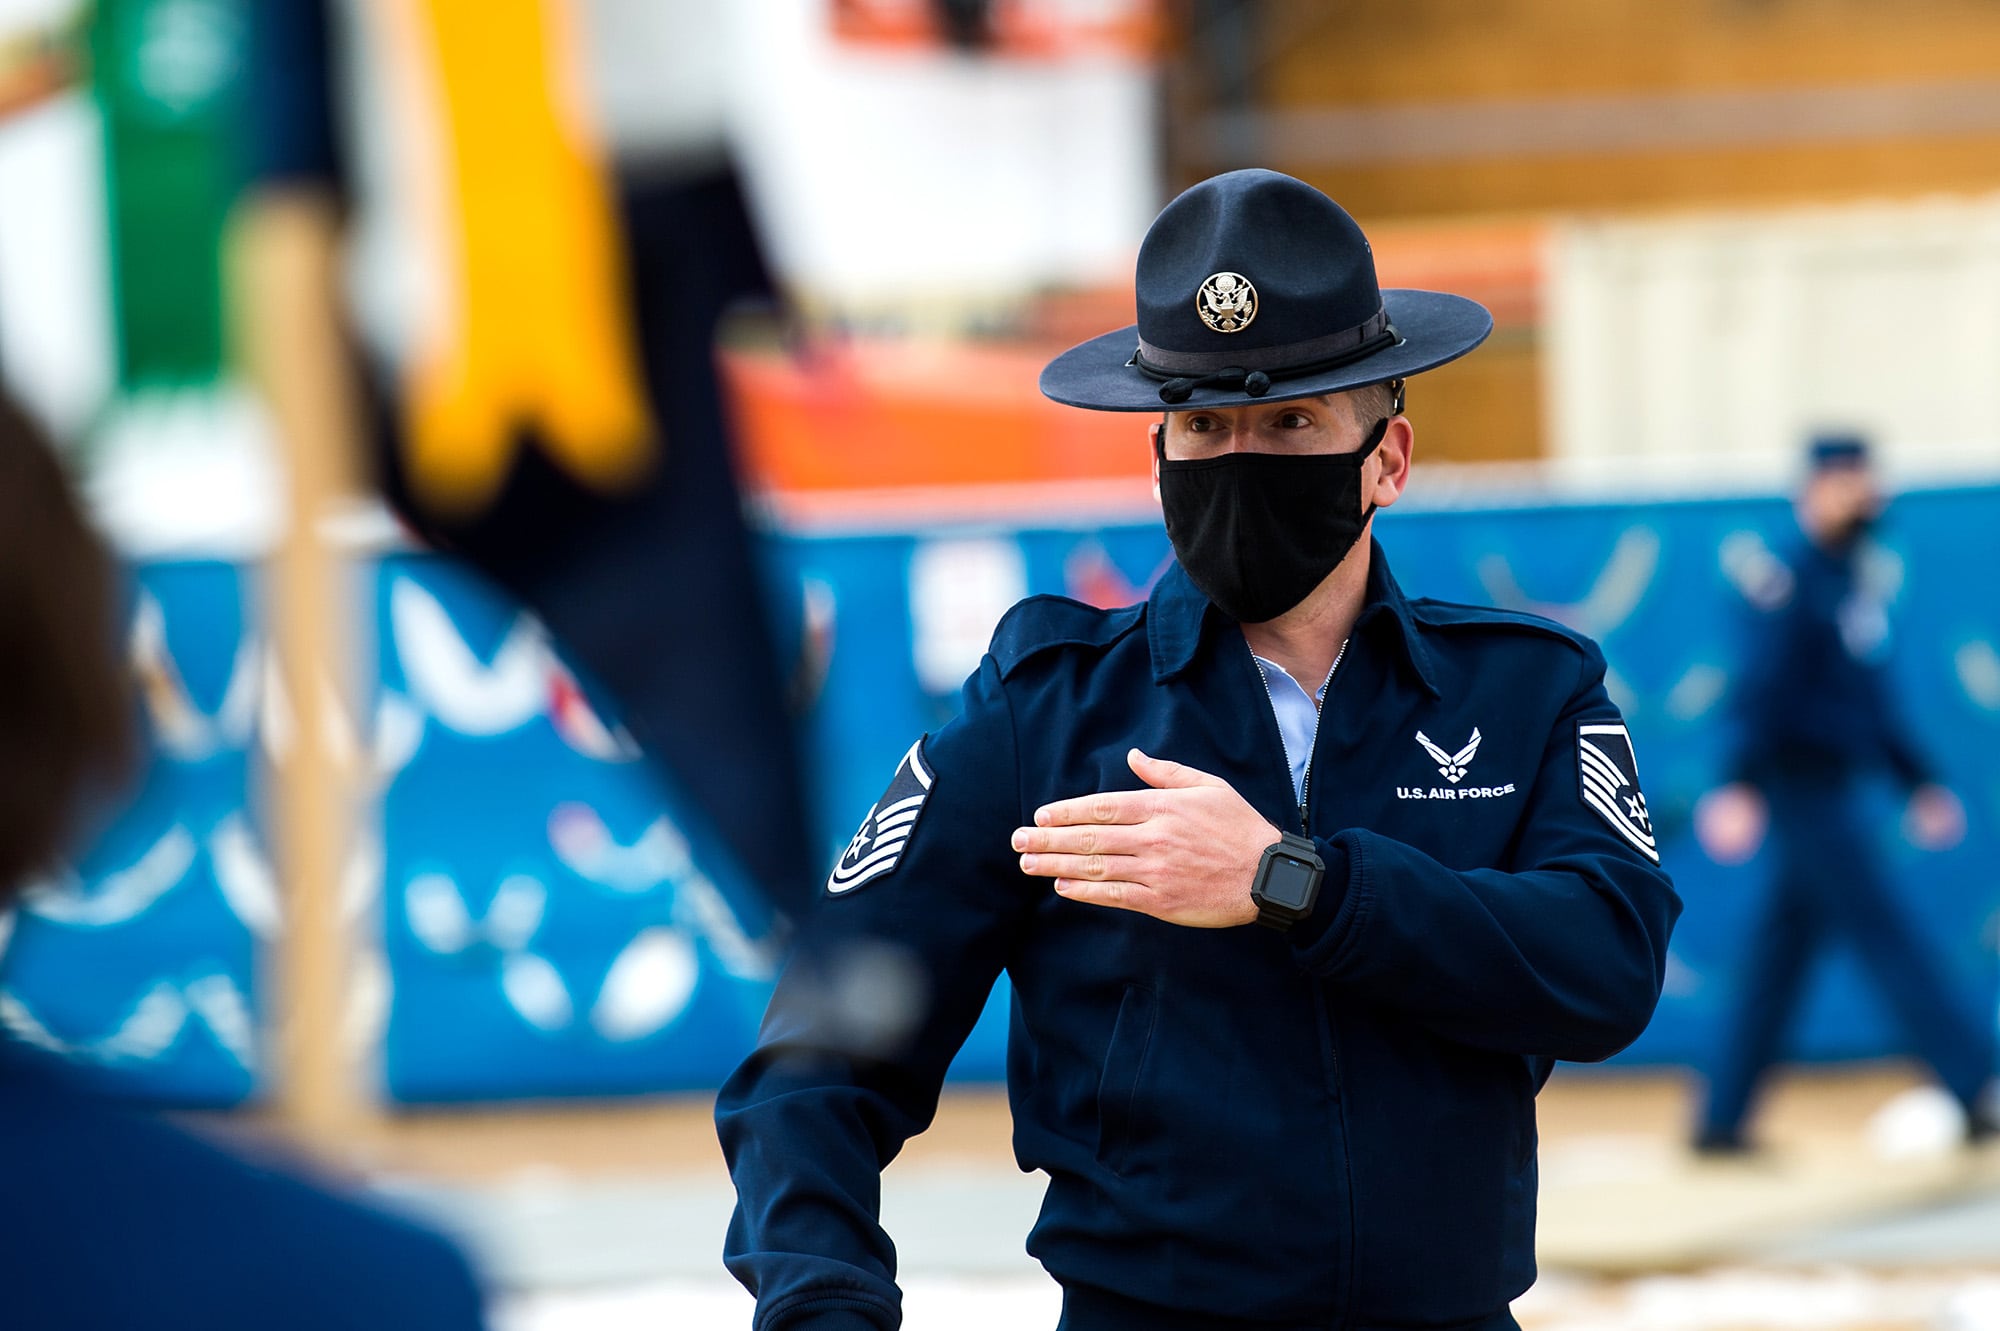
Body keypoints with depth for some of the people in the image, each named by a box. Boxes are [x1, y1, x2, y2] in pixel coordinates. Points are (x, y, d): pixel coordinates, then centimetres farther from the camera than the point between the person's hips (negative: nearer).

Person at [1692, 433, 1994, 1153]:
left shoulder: (1851, 581, 17)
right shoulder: (1792, 580, -11)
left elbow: (1872, 702, 23)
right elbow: (1761, 688, -20)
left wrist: (1920, 783, 23)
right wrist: (1742, 786, -27)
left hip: (1835, 789, 9)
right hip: (1805, 787, -9)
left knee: (1781, 952, 9)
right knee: (1884, 932, -8)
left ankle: (1721, 1120, 12)